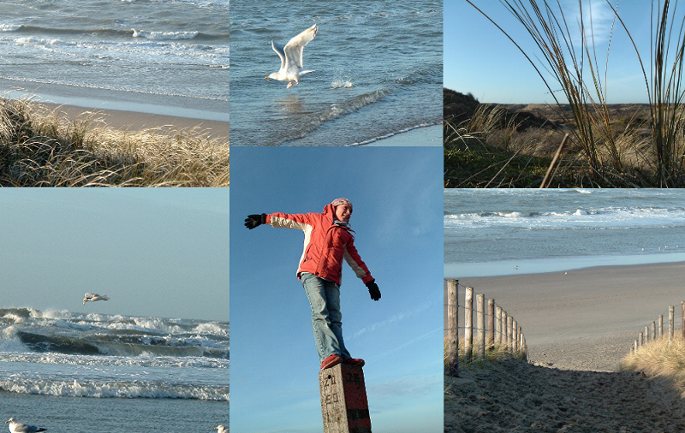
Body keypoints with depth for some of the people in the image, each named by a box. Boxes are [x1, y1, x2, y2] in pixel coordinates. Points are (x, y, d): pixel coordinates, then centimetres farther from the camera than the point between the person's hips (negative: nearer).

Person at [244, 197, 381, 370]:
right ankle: (329, 355, -41)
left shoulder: (346, 235, 29)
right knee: (320, 312, -24)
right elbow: (289, 220, 16)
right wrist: (264, 218, 7)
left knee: (334, 317, -12)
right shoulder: (316, 220, 20)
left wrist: (369, 281, 31)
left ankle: (342, 357, -28)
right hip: (311, 273, -4)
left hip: (332, 279, 4)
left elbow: (355, 260, 33)